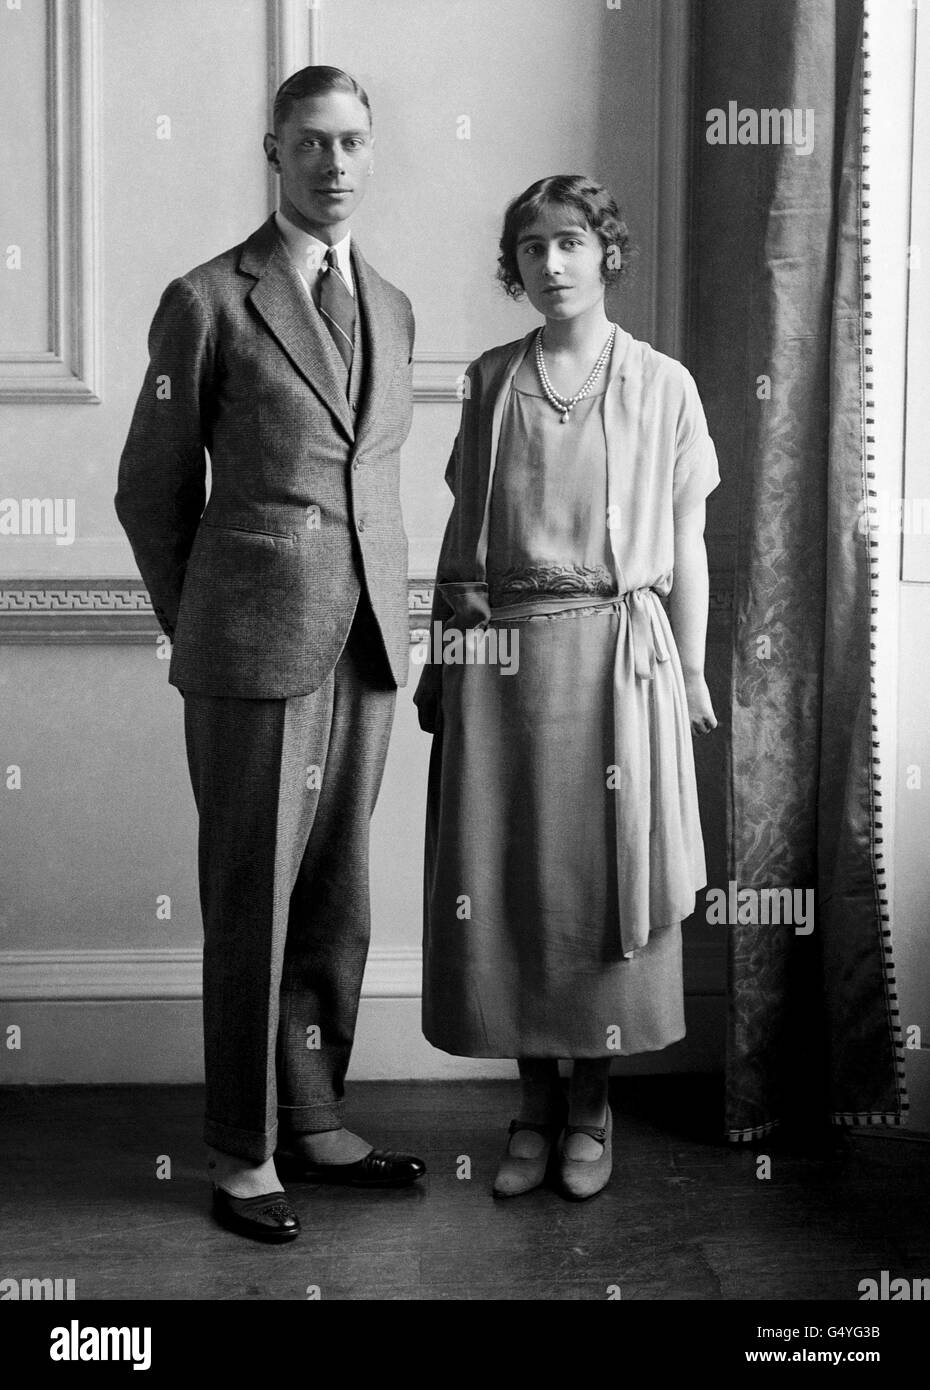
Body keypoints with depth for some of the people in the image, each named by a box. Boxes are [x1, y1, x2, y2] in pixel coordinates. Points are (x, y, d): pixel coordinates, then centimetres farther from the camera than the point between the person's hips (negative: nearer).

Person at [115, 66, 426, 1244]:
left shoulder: (392, 308, 13)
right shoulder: (207, 302, -5)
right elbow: (151, 491, 1)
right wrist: (198, 631, 6)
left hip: (365, 646, 6)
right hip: (253, 654, -5)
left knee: (338, 896, 11)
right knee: (252, 902, 2)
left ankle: (314, 1121, 25)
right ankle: (243, 1153, 15)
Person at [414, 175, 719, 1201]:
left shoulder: (662, 385, 4)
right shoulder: (489, 380, 9)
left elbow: (686, 545, 6)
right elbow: (461, 528, 11)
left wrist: (691, 673, 2)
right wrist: (440, 659, 8)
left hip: (614, 654, -2)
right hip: (497, 655, 2)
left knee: (601, 880, 2)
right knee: (503, 881, 4)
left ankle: (591, 1107, 18)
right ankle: (535, 1105, 19)